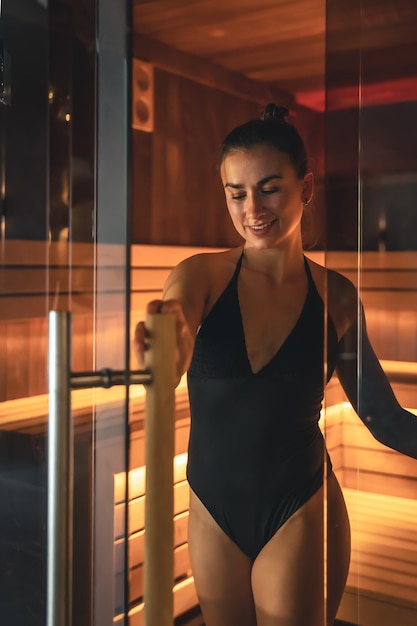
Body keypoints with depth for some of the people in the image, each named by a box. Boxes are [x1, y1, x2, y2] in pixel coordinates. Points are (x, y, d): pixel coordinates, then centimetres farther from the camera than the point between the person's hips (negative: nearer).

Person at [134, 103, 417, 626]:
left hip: (300, 514, -1)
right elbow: (170, 354, -28)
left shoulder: (335, 297, -4)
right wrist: (171, 351, -51)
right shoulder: (200, 276, -8)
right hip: (212, 510, 1)